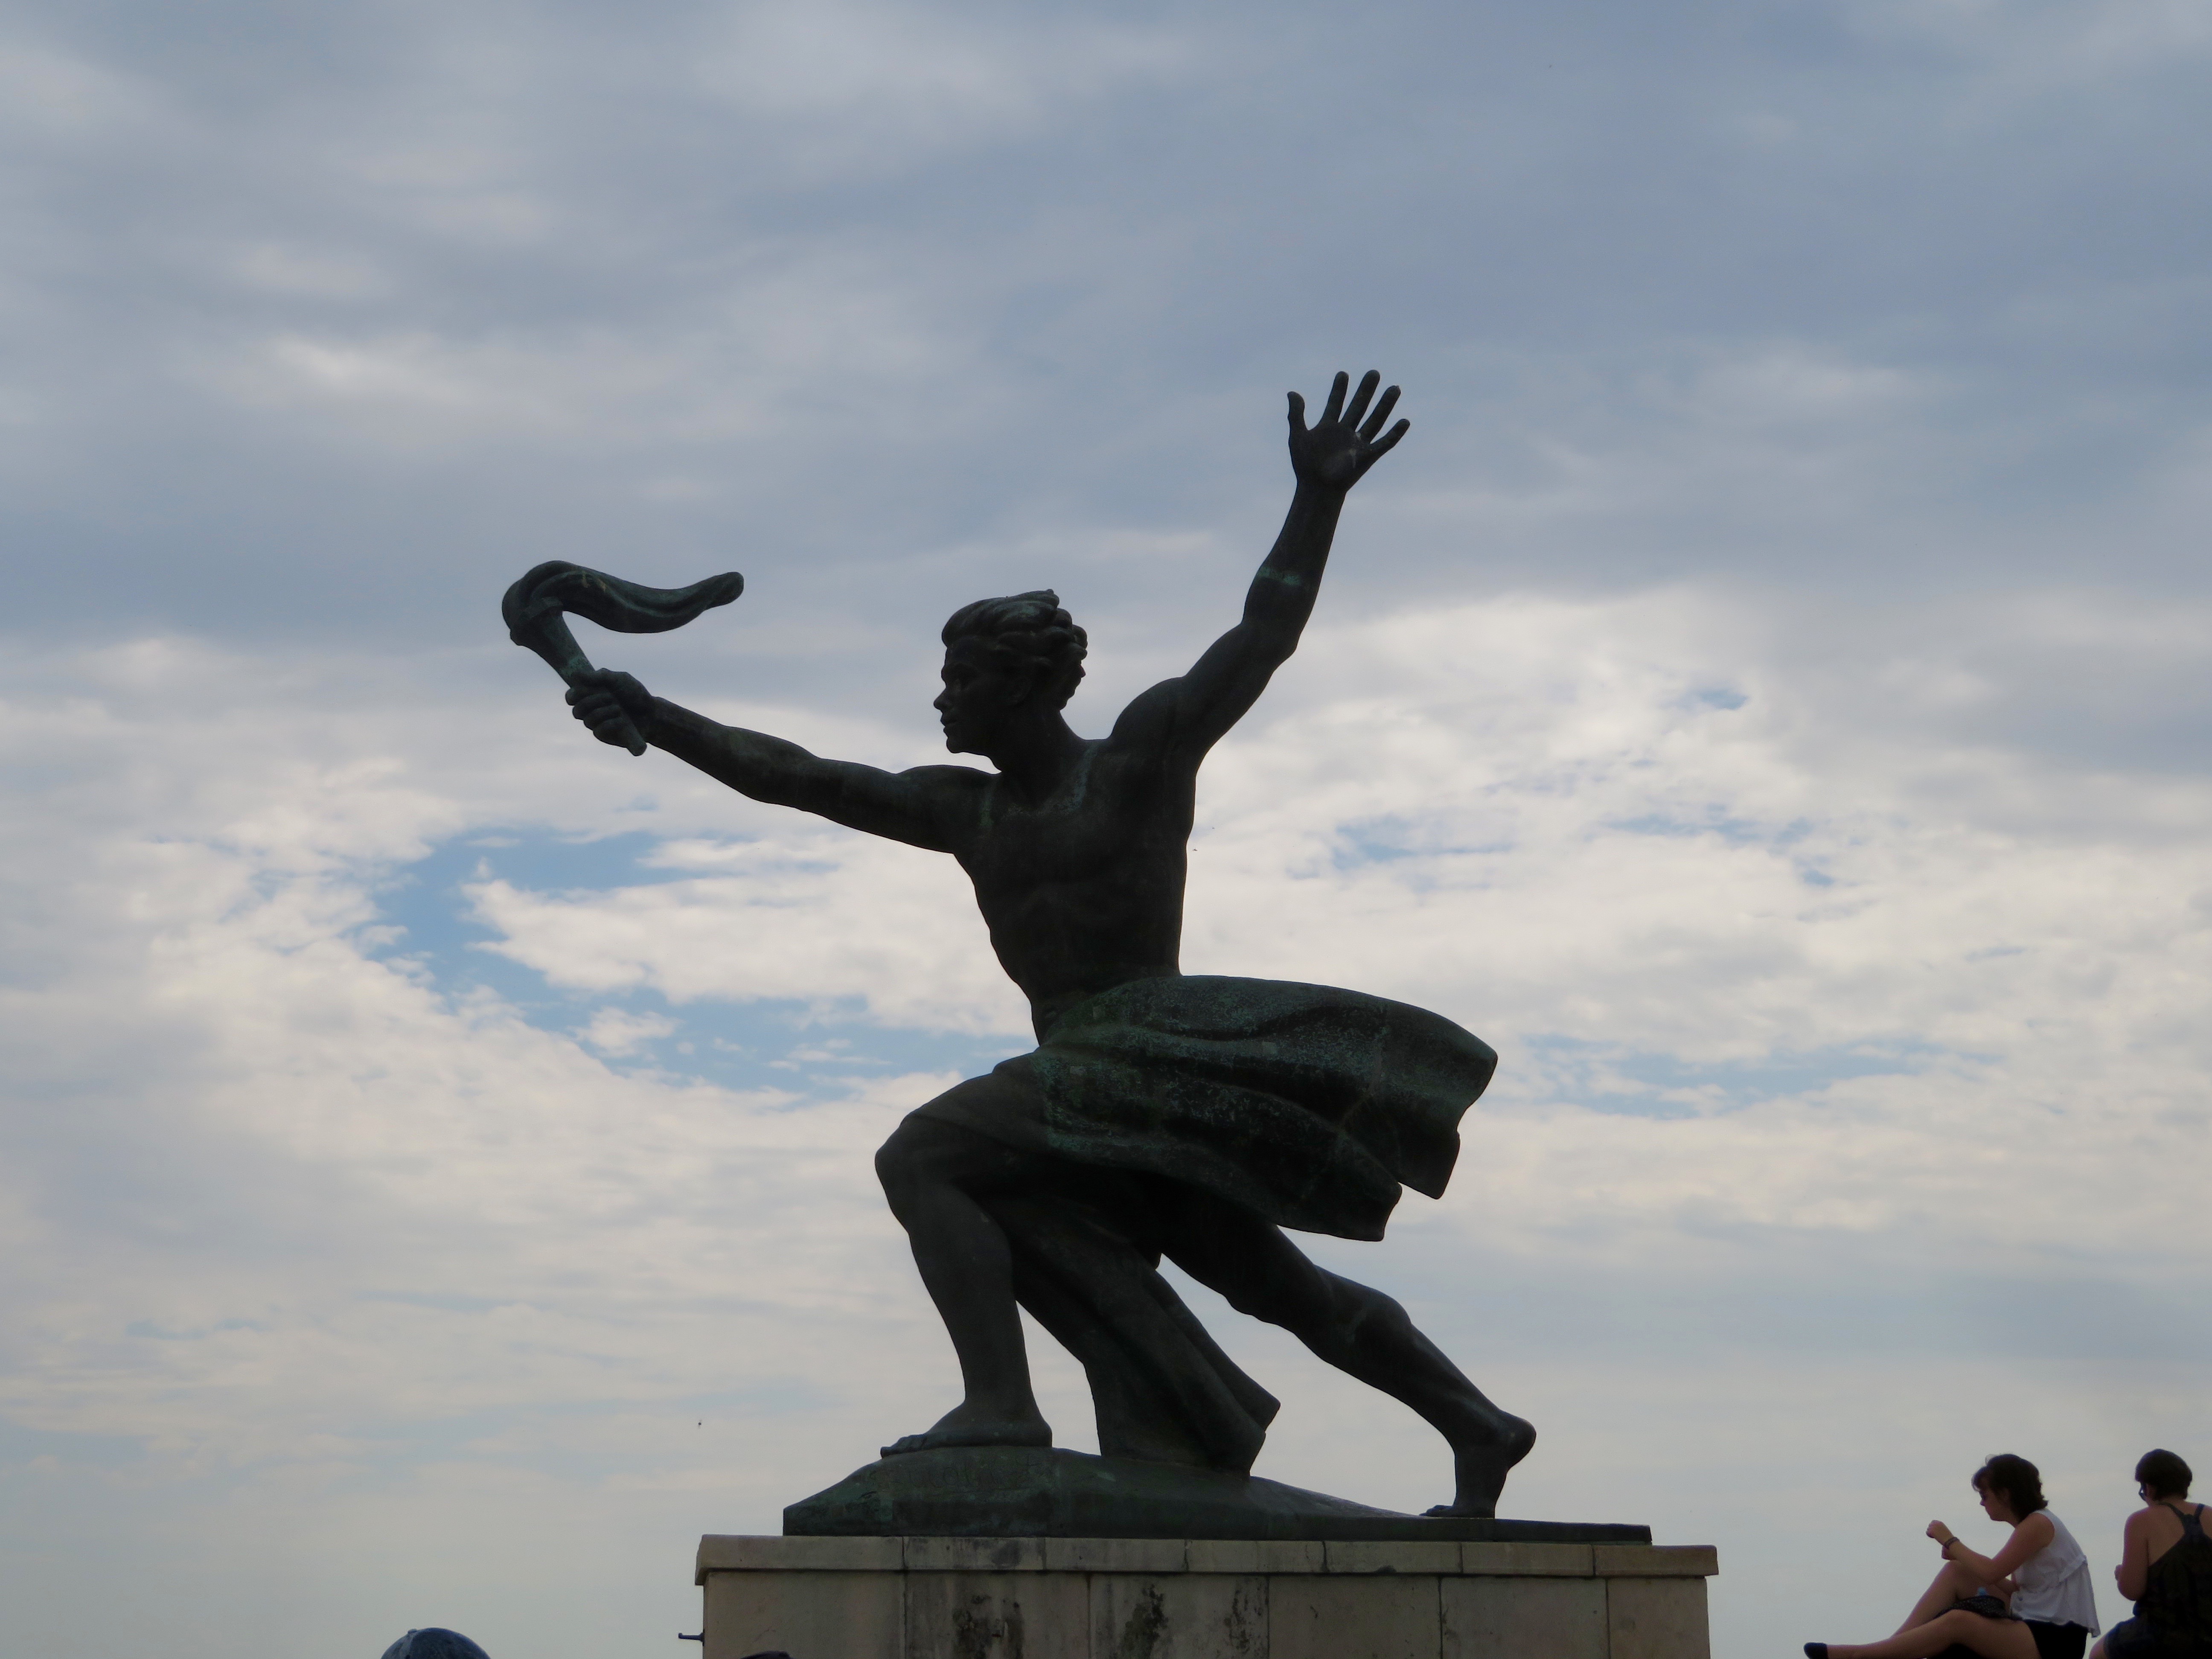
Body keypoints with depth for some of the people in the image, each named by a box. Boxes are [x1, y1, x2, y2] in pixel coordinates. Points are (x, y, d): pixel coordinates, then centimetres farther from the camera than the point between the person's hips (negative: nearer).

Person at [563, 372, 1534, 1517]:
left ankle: (1000, 1401, -31)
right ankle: (1478, 1429, 22)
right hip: (1091, 1078, 8)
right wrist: (655, 722, 8)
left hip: (1156, 1055, -8)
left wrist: (1318, 500, -15)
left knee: (919, 1156, -20)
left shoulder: (1144, 754, -2)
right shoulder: (962, 811, 14)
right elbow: (796, 776, 14)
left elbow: (1262, 637, -7)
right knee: (1279, 1287, 14)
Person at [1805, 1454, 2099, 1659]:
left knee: (1958, 1621, -28)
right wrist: (1962, 1557, 5)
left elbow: (1991, 1573, -19)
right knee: (1955, 1573, 0)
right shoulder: (2031, 1525, 16)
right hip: (2033, 1626, 10)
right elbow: (2016, 1588, 13)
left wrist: (1949, 1541, -6)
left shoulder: (2039, 1524, -13)